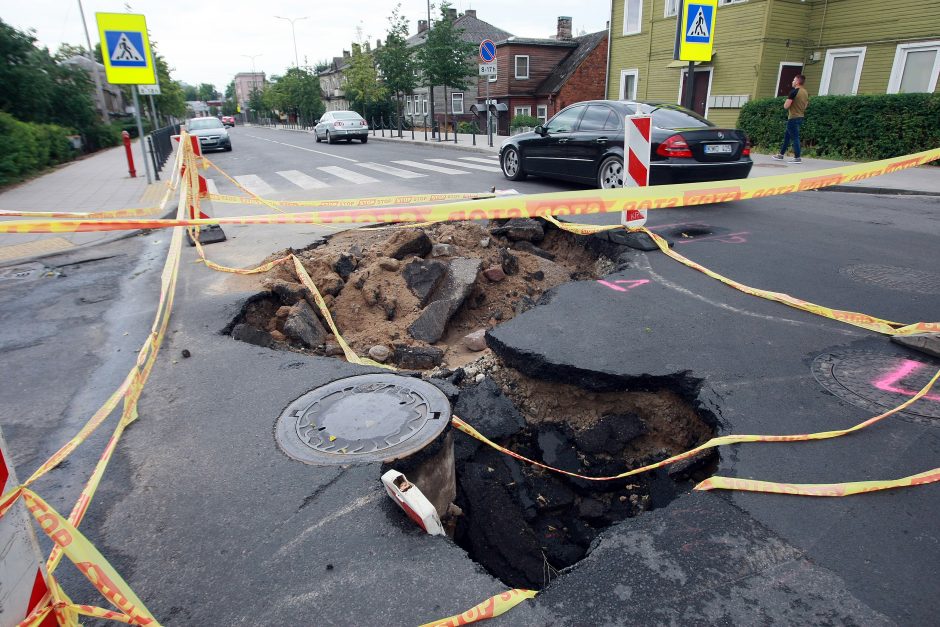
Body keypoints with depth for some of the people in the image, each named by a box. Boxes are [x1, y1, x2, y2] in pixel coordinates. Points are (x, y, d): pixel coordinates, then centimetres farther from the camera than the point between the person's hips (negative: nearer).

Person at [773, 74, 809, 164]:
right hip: (800, 117, 9)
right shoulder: (805, 93, 11)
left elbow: (786, 106, -18)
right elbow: (806, 105, 20)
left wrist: (787, 102, 3)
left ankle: (797, 158, -7)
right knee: (787, 136, 18)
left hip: (793, 118, -9)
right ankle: (781, 154, 26)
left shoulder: (794, 92, -15)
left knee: (795, 137, -7)